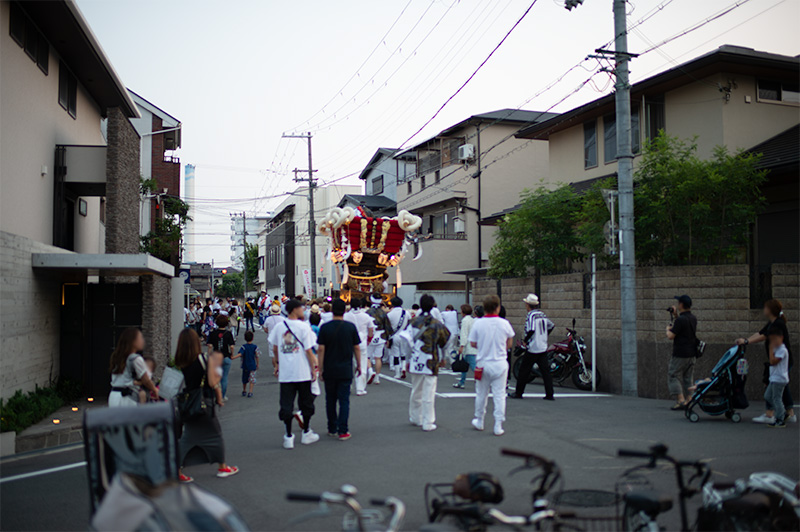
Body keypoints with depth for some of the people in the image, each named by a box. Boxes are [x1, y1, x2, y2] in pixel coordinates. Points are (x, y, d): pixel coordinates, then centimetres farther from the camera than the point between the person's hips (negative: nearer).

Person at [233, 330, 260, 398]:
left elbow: (240, 354, -24)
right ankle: (250, 392, -6)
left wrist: (232, 357, -27)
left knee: (244, 379, 16)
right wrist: (257, 364, 10)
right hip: (253, 366, 0)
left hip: (245, 366, 1)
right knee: (252, 379, 3)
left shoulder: (244, 347, -9)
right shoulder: (255, 347, -6)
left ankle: (244, 391, 29)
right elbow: (257, 356, -1)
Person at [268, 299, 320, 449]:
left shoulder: (278, 327, 2)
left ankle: (288, 437, 7)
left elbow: (274, 348, 9)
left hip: (285, 373, 3)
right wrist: (313, 369, -1)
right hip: (303, 372, -2)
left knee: (286, 405, 7)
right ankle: (306, 433, 23)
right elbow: (308, 351, -9)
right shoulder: (303, 326, -10)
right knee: (306, 402, 14)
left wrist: (277, 365, 22)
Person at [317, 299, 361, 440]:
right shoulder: (351, 327, -4)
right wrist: (359, 365, 12)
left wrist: (320, 369, 0)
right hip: (345, 370, 0)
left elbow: (321, 349, -7)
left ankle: (332, 429, 21)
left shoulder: (325, 328, -6)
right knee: (344, 400, 2)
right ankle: (342, 431, -3)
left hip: (329, 370, 1)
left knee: (330, 400, 13)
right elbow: (357, 348, 1)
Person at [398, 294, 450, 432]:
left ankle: (416, 418, 32)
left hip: (416, 362, 3)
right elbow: (445, 341, 5)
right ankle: (428, 423, 4)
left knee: (416, 391, 18)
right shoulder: (437, 324, -5)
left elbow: (406, 339, -5)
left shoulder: (414, 322, -1)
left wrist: (408, 360, 4)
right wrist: (442, 358, 21)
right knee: (429, 394, 1)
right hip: (431, 363, -3)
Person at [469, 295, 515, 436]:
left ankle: (479, 421, 30)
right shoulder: (504, 323, -8)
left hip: (483, 363, 1)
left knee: (481, 394, 16)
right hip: (500, 363, -1)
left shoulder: (478, 324, -10)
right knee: (499, 395, 5)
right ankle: (498, 426, 5)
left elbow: (473, 343, -2)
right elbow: (509, 343, 4)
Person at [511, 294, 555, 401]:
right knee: (545, 371, 6)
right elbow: (551, 326, 21)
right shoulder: (542, 314, 10)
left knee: (524, 370, 4)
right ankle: (550, 394, 3)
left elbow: (531, 330, -24)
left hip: (532, 349, -7)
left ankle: (518, 393, 11)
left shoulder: (531, 315, -13)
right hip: (543, 348, 7)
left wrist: (525, 341, -10)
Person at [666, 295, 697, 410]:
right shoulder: (693, 318, 8)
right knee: (688, 378, 13)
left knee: (674, 376, 0)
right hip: (691, 353, 8)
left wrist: (668, 329, 1)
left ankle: (681, 400, -8)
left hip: (680, 354, -8)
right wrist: (676, 315, 21)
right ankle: (689, 400, 12)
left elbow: (671, 336, -19)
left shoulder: (680, 320, -19)